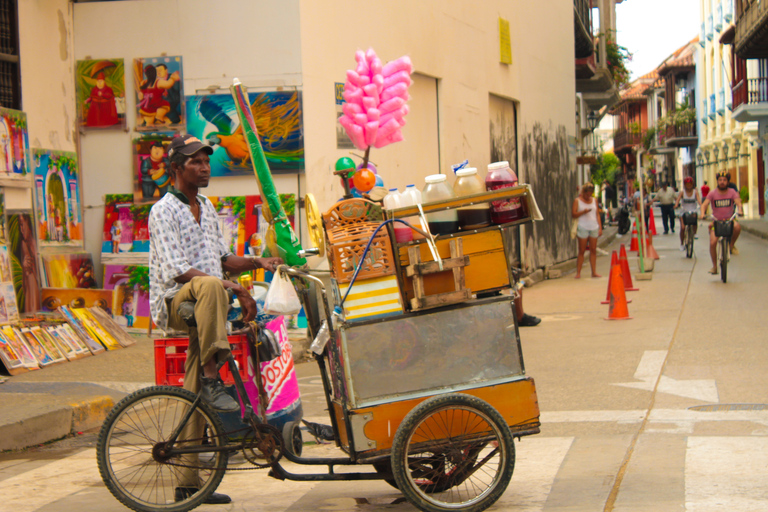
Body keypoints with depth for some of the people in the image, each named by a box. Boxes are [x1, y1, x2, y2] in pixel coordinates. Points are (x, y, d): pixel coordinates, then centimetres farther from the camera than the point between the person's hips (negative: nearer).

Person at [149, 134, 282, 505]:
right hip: (173, 302, -7)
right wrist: (232, 287, -25)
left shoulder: (206, 207, 17)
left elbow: (221, 259, 23)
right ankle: (211, 379, -36)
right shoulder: (164, 211, -9)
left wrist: (257, 262, 5)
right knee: (210, 287, -40)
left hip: (201, 307, 7)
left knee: (196, 399, 7)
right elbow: (177, 270, -19)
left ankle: (188, 483, 12)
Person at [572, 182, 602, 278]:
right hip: (583, 227, -4)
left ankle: (594, 272, 5)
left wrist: (600, 227, 7)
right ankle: (578, 272, -1)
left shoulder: (594, 200, 14)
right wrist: (583, 211, -18)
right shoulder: (577, 201, 2)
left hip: (594, 227, 4)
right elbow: (573, 214, -3)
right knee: (582, 251, -3)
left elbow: (597, 214, 14)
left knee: (593, 250, 3)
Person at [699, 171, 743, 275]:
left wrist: (740, 210, -39)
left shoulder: (732, 192, -2)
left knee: (737, 227, -35)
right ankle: (714, 266, 2)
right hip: (716, 221, 0)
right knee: (712, 243, -17)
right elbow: (704, 204, -15)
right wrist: (702, 214, -35)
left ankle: (732, 245, -6)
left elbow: (738, 202, -16)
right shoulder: (713, 193, -4)